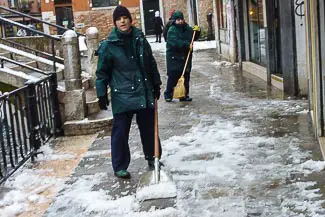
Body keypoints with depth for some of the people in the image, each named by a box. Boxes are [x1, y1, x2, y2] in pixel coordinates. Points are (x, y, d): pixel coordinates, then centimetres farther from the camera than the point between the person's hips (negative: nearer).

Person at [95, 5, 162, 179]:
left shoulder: (140, 40, 4)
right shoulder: (108, 45, -7)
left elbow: (151, 64, 13)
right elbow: (102, 72, -4)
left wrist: (156, 85, 14)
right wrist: (102, 94, -6)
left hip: (144, 93, 4)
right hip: (122, 95, -4)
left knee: (149, 127, 14)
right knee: (120, 132, 2)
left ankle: (152, 158, 33)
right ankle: (120, 167, 14)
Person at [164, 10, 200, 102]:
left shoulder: (187, 28, 10)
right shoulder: (172, 30, -11)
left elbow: (194, 38, 24)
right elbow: (175, 43, -25)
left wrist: (197, 31, 4)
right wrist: (187, 45, -26)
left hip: (186, 57, 6)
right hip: (174, 57, -6)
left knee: (186, 77, 9)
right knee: (173, 77, -5)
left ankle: (184, 95, 18)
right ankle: (168, 95, 7)